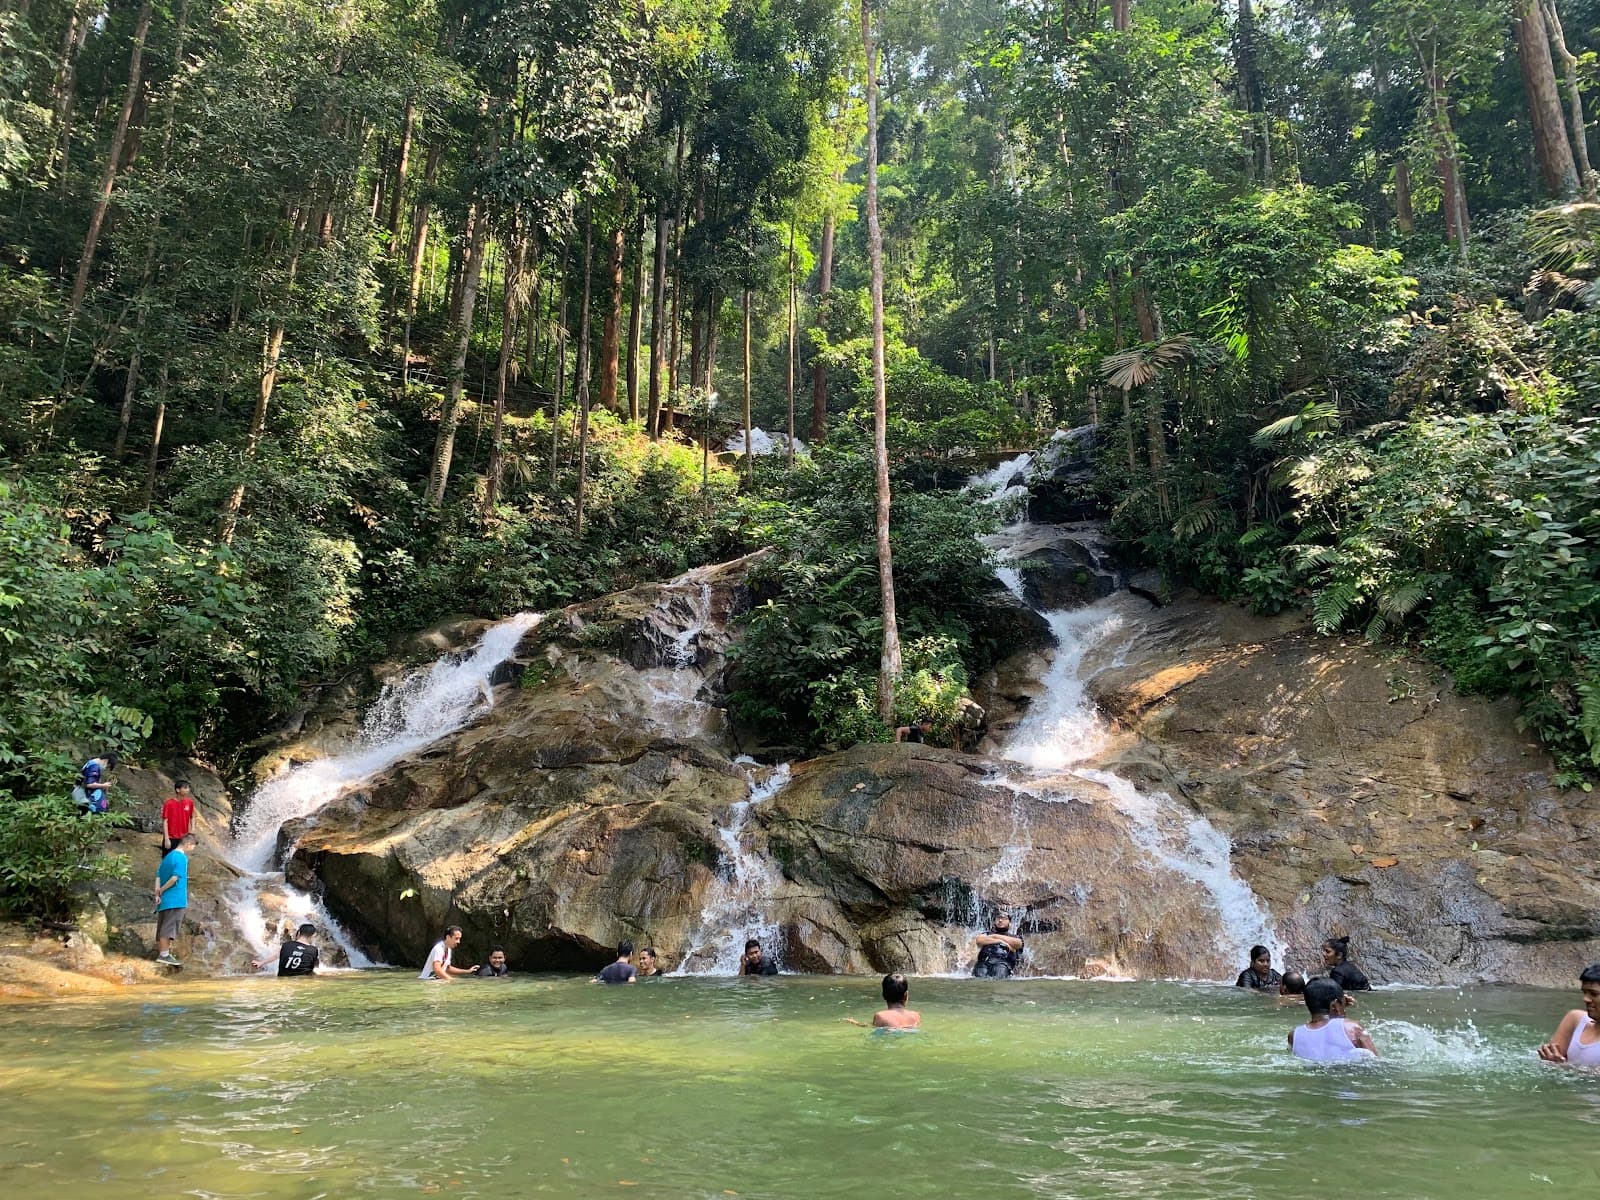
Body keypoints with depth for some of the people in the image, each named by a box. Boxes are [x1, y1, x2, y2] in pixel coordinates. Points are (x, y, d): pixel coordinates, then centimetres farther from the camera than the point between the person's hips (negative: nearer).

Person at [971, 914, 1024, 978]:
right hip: (984, 961, 1)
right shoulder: (987, 934, 32)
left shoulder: (1014, 937, 31)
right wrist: (1000, 941, 5)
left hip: (1003, 961, -1)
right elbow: (978, 940, 9)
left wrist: (996, 936, 14)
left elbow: (1017, 943, 5)